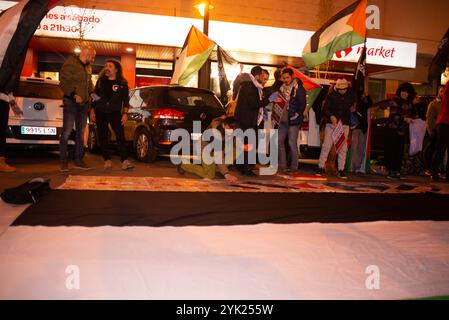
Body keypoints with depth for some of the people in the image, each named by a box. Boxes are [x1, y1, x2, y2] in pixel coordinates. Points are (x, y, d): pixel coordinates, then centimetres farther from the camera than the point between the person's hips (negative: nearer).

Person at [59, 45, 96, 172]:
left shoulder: (88, 67, 17)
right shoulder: (70, 64, -5)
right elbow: (63, 82, -11)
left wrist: (92, 92, 7)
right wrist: (74, 94, -19)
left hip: (84, 103, 8)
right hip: (71, 102, -8)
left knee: (81, 132, 10)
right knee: (67, 131, -9)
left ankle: (79, 160, 17)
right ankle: (63, 161, -4)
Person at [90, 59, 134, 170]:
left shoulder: (122, 83, 2)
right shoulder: (100, 81, 11)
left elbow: (126, 99, 2)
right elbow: (94, 96, 14)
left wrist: (125, 113, -7)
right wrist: (92, 111, 7)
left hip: (115, 113, -3)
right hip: (100, 113, 3)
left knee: (120, 135, -14)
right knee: (102, 136, 2)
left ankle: (125, 160, -17)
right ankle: (107, 160, 9)